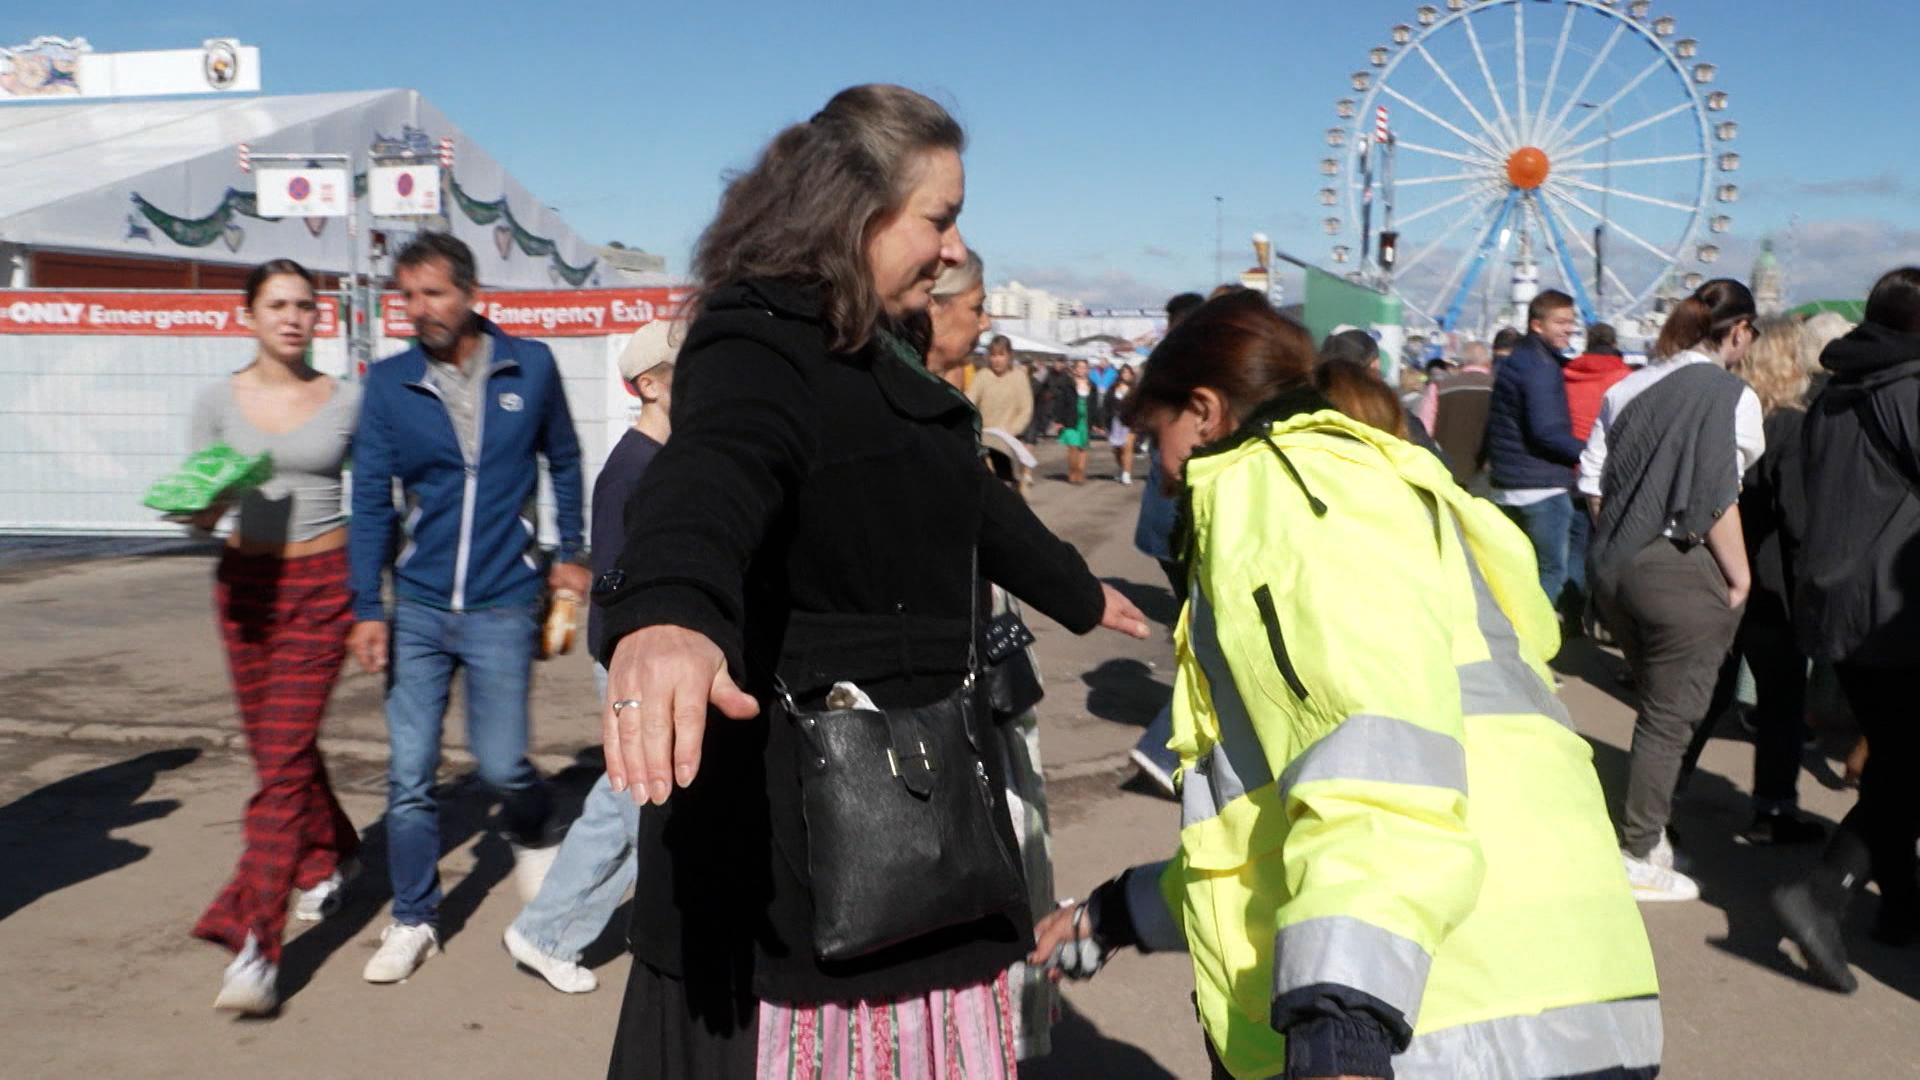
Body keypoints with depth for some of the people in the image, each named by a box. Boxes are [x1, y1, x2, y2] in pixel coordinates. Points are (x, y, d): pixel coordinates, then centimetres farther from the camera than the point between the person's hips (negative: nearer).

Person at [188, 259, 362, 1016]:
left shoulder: (347, 403, -1)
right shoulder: (218, 402, 3)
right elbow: (199, 515, 4)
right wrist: (206, 500, -19)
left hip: (321, 583, -3)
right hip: (245, 582, 3)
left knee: (283, 758, -10)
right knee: (280, 747, 15)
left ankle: (255, 944, -9)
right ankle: (330, 856, 42)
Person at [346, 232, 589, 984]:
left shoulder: (530, 367, -1)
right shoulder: (389, 383, -2)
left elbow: (563, 461, 13)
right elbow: (370, 497, -1)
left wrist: (570, 553, 14)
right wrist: (367, 607, -5)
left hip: (501, 606, -1)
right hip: (418, 607, 1)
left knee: (502, 764, -1)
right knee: (408, 774, 3)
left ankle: (532, 837, 34)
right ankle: (413, 921, 20)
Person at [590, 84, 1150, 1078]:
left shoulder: (875, 355, 16)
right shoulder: (758, 345, -15)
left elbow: (971, 503, 31)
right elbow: (708, 476, -39)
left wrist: (1079, 595, 45)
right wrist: (665, 616, -60)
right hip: (795, 814, -9)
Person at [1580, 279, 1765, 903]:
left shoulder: (1628, 388, 8)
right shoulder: (1733, 396, -12)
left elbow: (1591, 481, 7)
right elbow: (1718, 501, -17)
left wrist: (1617, 539, 16)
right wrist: (1739, 578, -7)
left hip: (1615, 565, 7)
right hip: (1685, 571, -6)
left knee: (1658, 704, 20)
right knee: (1671, 716, 4)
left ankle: (1648, 832, 30)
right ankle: (1638, 857, 12)